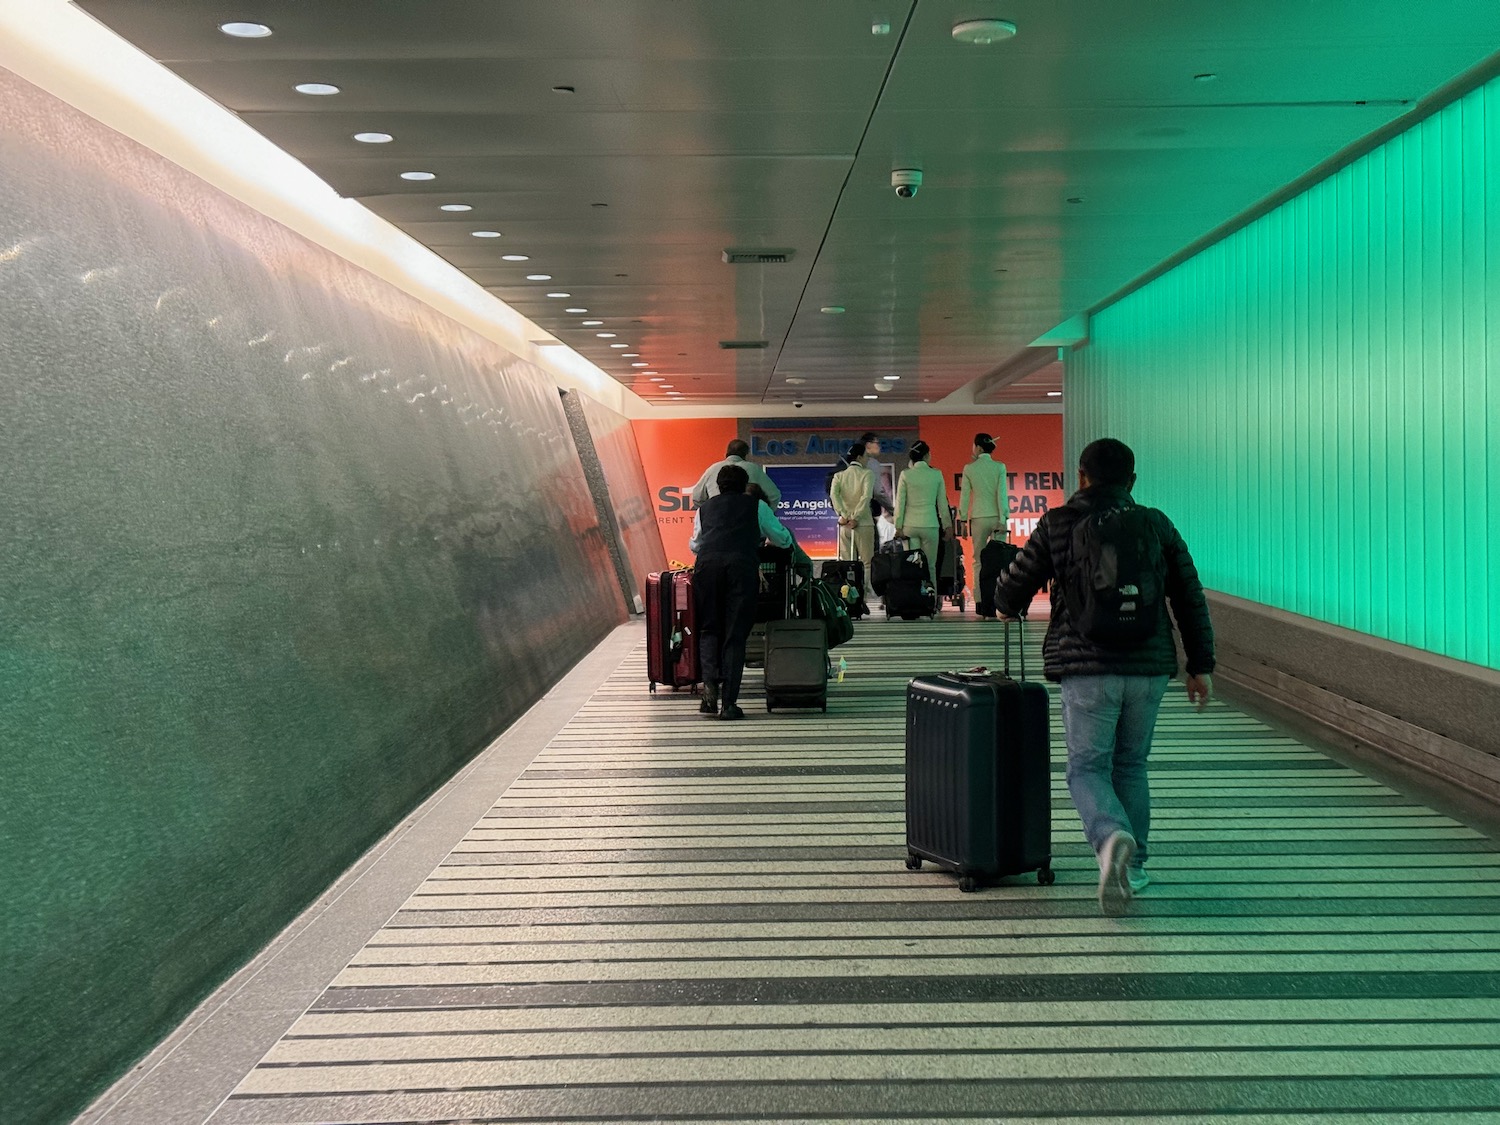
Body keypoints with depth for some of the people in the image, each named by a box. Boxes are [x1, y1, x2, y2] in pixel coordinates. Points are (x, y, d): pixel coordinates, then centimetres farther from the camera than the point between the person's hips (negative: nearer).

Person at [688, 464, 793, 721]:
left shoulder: (704, 507, 28)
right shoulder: (756, 506, 24)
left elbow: (694, 545, 38)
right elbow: (784, 539, 30)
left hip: (707, 564, 1)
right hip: (743, 565, -1)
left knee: (709, 629, 15)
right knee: (735, 634, 2)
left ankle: (710, 683, -8)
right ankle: (729, 703, -2)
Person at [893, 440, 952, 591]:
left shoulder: (906, 475, -2)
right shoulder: (936, 474, -1)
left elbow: (900, 504, 0)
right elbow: (942, 503, 5)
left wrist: (898, 526, 7)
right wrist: (947, 525, 15)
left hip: (910, 525, 0)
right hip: (930, 524, 0)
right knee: (930, 566, 4)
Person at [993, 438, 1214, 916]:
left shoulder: (1058, 525, 1)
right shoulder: (1156, 525, 8)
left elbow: (1013, 585, 5)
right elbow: (1190, 597, 9)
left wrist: (1008, 608, 29)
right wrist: (1200, 665, 14)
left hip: (1087, 668, -3)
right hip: (1149, 667, 3)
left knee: (1087, 767, 4)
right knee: (1130, 766, 18)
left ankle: (1112, 837, -24)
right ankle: (1132, 866, 20)